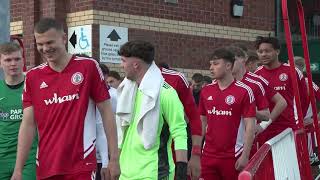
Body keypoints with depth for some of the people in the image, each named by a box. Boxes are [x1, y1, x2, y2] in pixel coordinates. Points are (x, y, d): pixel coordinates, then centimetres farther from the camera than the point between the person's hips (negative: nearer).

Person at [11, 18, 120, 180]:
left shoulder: (88, 67, -2)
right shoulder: (32, 77, 5)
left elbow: (106, 112, 0)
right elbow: (28, 124, 4)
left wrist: (114, 158, -3)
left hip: (82, 165, -3)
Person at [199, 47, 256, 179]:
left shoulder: (244, 91, -6)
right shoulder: (206, 91, 8)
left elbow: (250, 126, -8)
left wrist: (245, 155, -12)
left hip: (233, 156, -4)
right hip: (208, 155, 4)